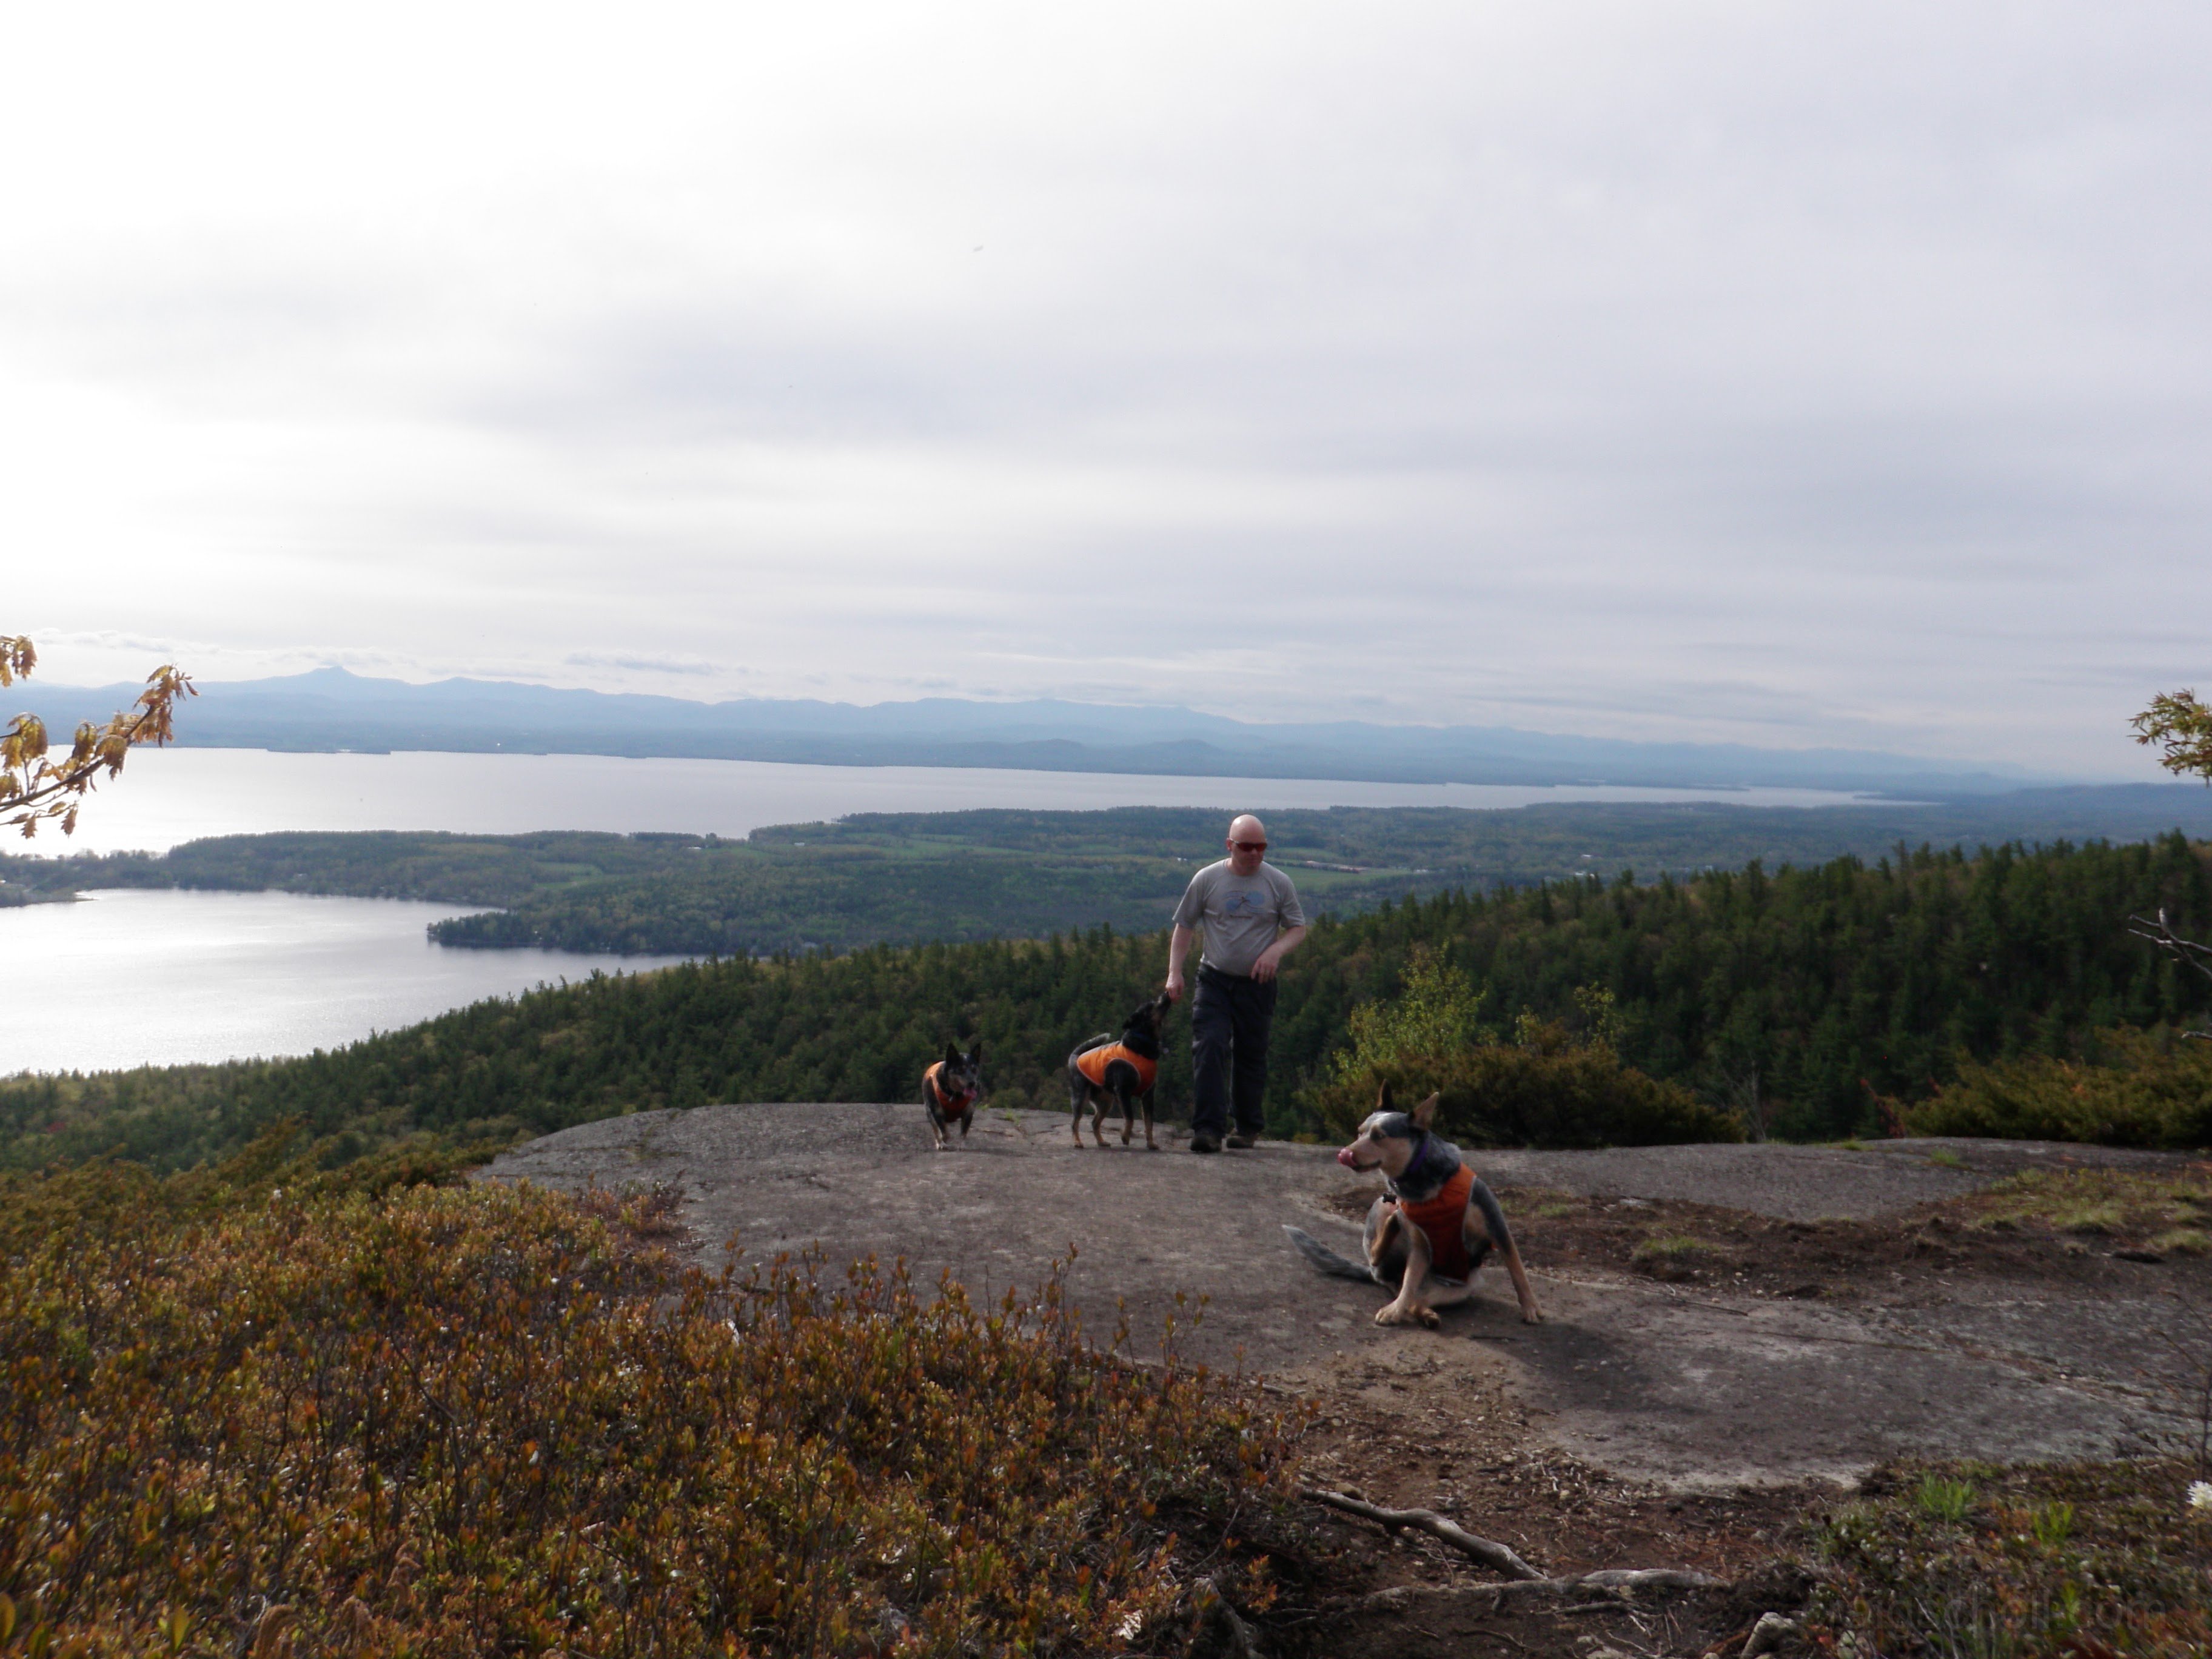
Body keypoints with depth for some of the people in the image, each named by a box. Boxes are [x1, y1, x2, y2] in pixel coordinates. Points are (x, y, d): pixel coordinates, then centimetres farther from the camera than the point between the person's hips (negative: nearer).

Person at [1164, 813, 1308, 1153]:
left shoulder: (1278, 883, 2)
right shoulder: (1207, 879, 0)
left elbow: (1298, 928, 7)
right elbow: (1183, 927, 7)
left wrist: (1276, 951, -13)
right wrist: (1174, 972, -2)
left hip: (1258, 984, 1)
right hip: (1214, 980, -1)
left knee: (1251, 1055, 7)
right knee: (1209, 1048, -14)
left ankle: (1247, 1128, 21)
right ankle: (1208, 1128, -15)